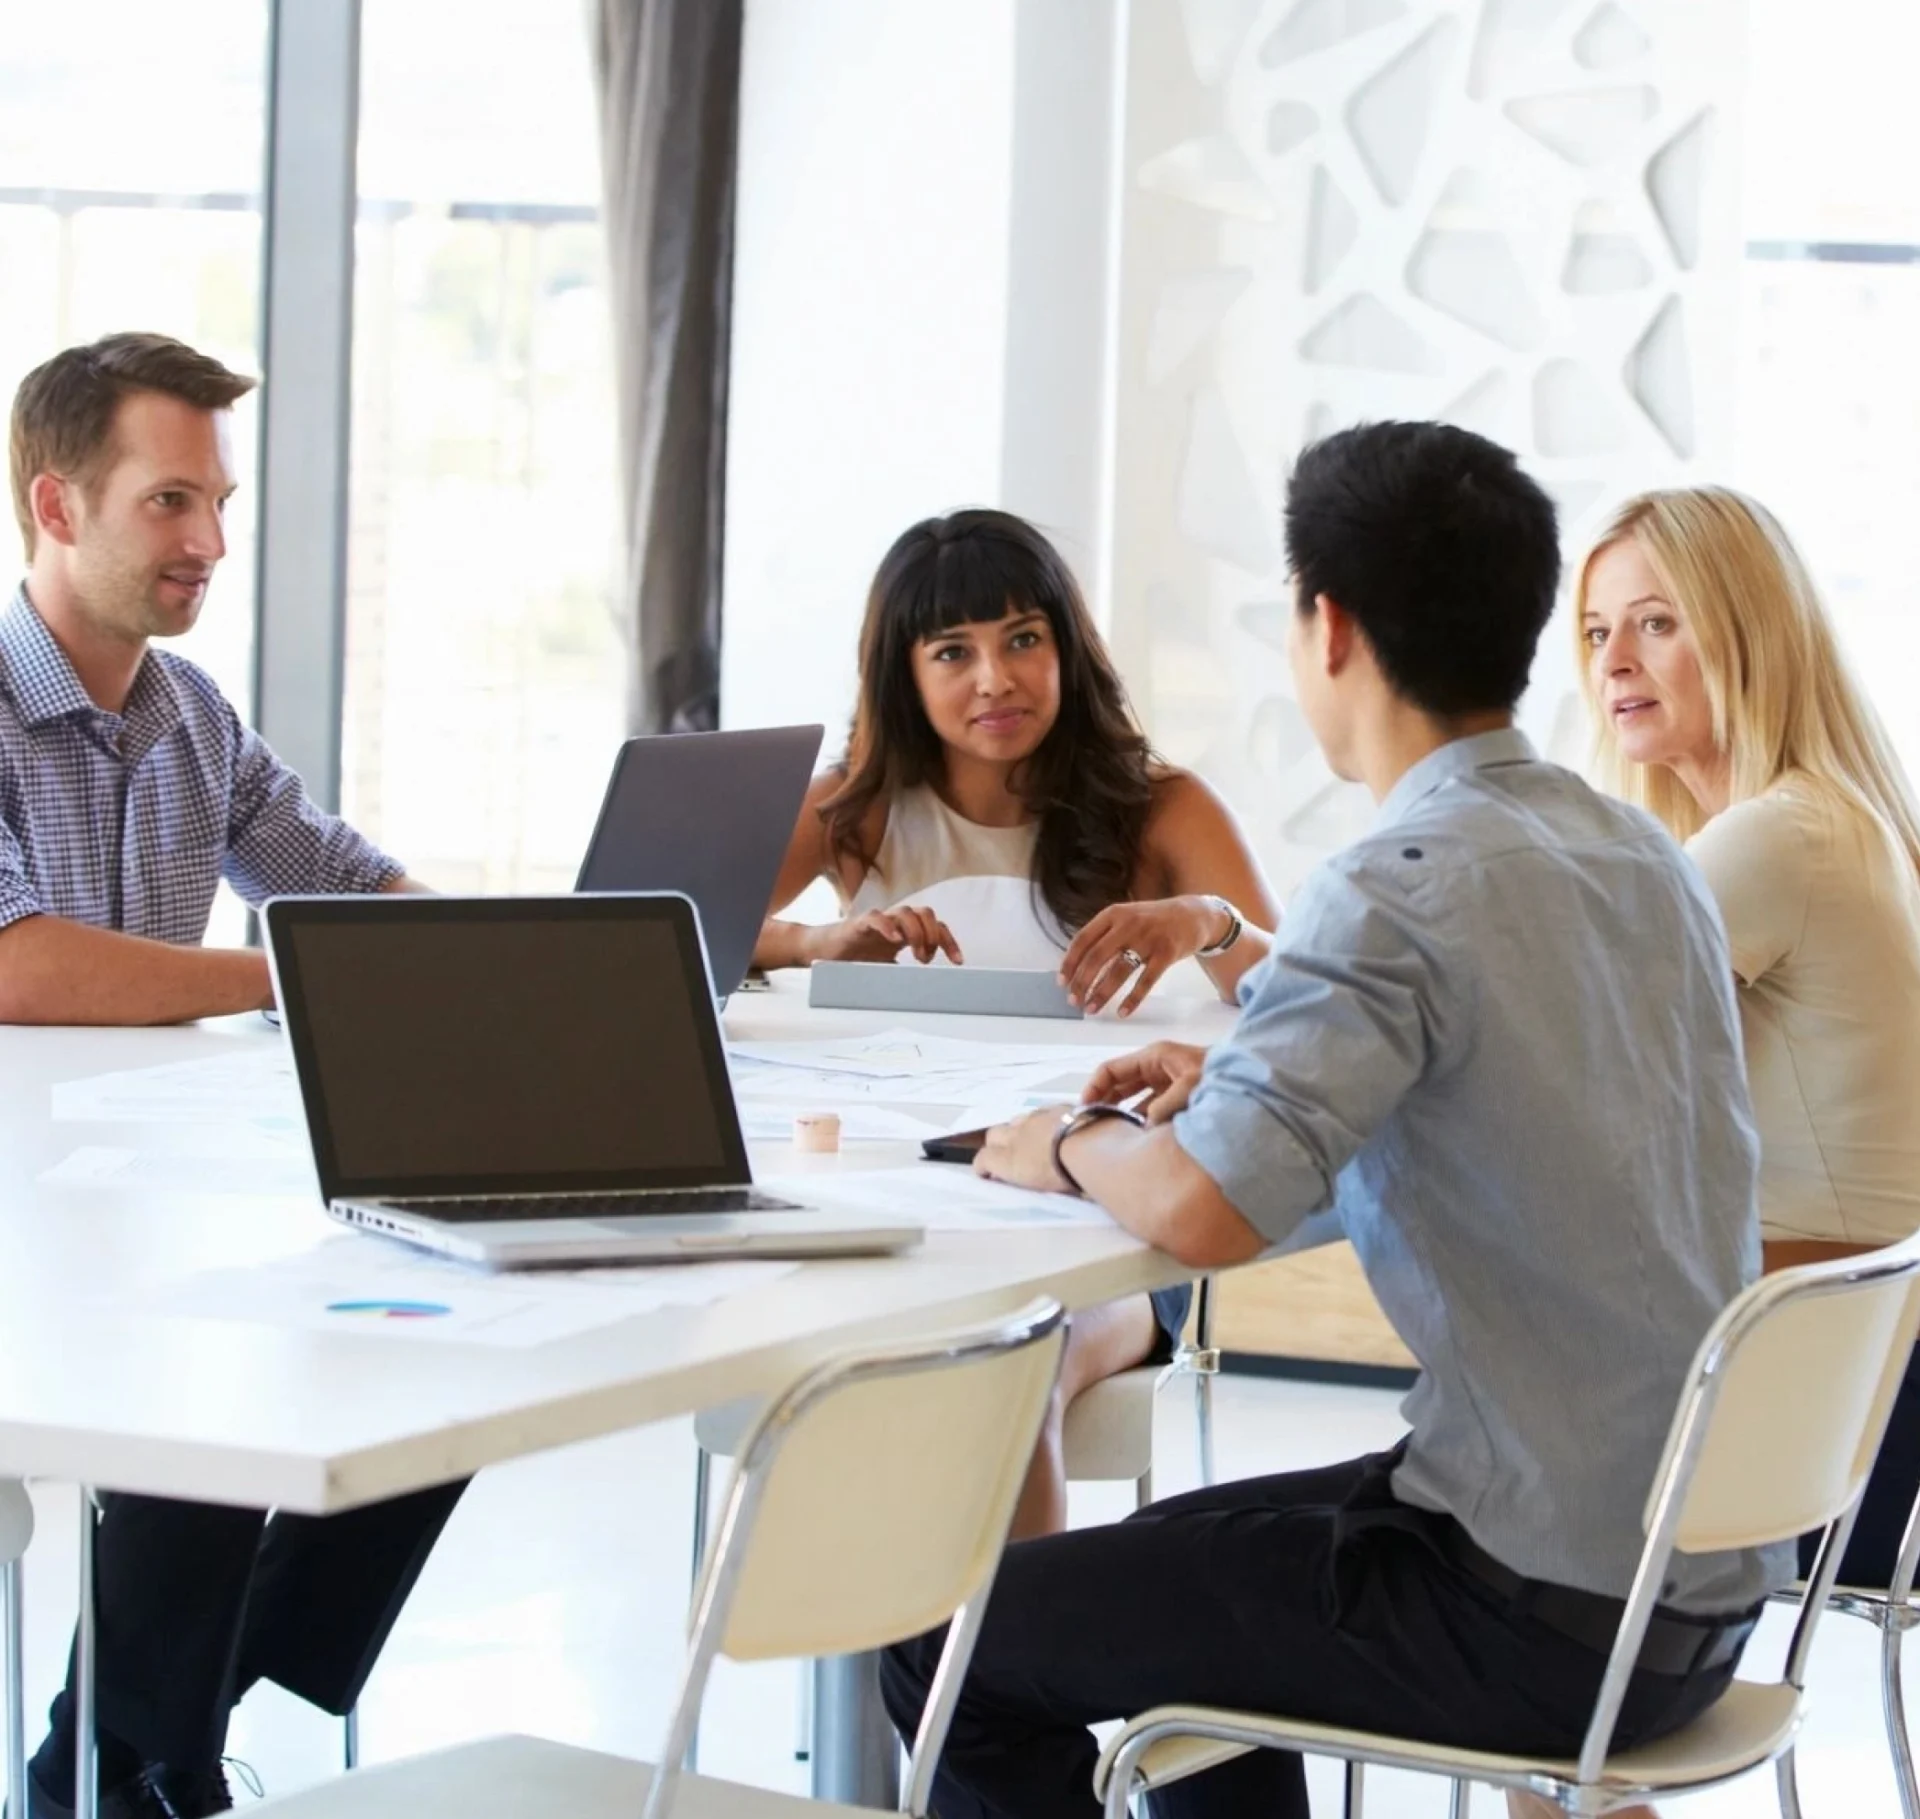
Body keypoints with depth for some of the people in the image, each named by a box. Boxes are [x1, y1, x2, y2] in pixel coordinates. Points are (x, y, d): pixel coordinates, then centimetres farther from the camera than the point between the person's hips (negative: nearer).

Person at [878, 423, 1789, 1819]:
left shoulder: (1400, 890, -20)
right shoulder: (1642, 856, 7)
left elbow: (1202, 1212, -31)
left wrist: (1071, 1149, -9)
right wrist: (1241, 1079, 17)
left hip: (1544, 1618, -9)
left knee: (951, 1647, 3)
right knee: (1180, 1557, 32)